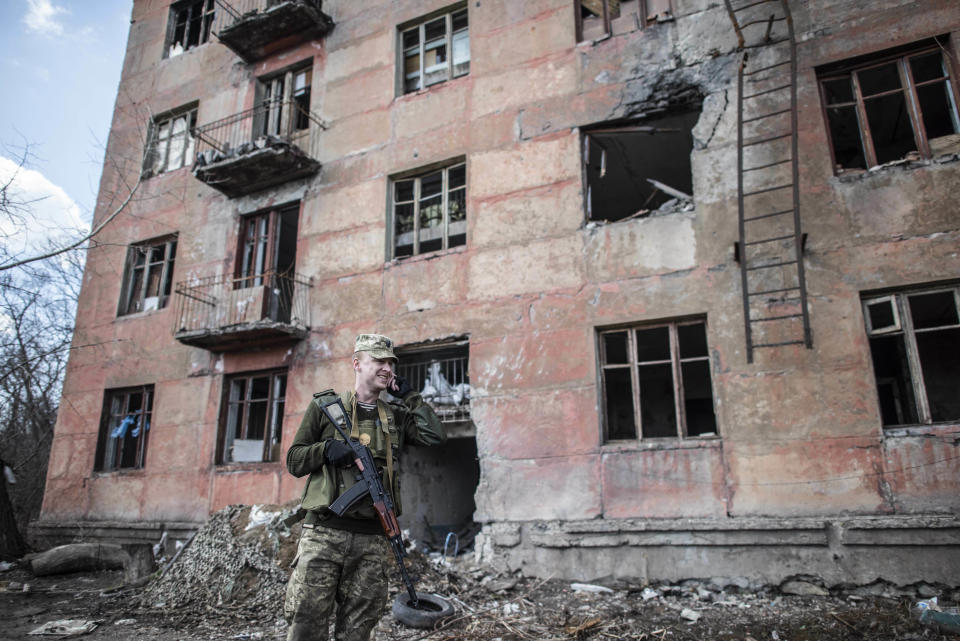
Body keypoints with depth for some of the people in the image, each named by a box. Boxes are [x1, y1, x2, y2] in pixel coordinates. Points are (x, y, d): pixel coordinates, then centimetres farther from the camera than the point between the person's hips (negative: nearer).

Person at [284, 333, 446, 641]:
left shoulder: (396, 415, 15)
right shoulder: (325, 404, 7)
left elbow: (436, 436, 2)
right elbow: (294, 460, 7)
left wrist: (410, 396, 5)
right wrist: (326, 449, -12)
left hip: (373, 540, 3)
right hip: (324, 533, -2)